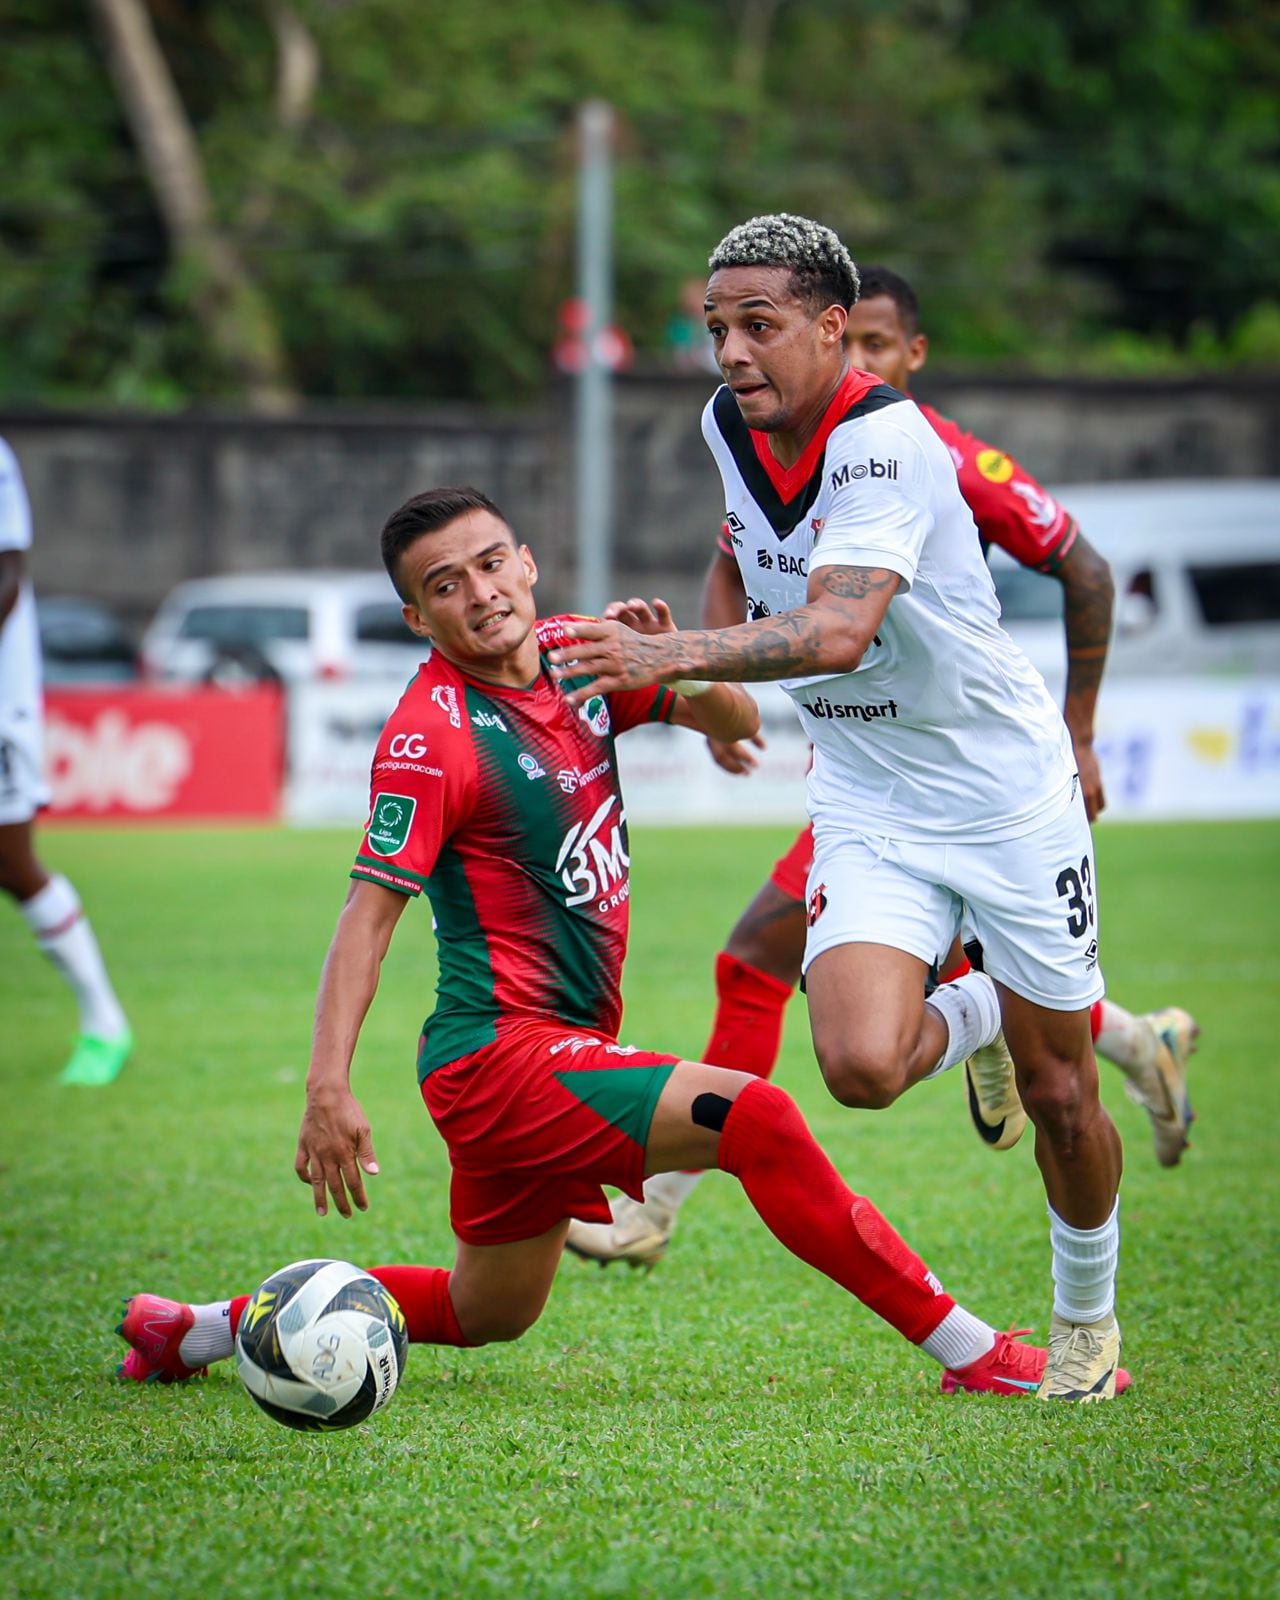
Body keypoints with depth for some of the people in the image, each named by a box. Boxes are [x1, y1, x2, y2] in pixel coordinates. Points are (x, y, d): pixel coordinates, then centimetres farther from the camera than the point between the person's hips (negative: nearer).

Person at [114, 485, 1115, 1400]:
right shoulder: (433, 737, -17)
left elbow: (735, 720, 12)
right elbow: (369, 913, -20)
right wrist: (329, 1089, -29)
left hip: (566, 1046, 9)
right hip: (500, 1052, -9)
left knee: (487, 1314, 23)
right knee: (757, 1117, -24)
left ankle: (198, 1329, 32)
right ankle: (970, 1352, -19)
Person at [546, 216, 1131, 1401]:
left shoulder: (886, 440, -26)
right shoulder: (729, 425, -3)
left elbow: (837, 631, -40)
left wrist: (668, 656, -50)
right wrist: (711, 683, 19)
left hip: (1006, 787, -5)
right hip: (868, 803, 5)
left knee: (1059, 1093, 4)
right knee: (861, 1064, -18)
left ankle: (1088, 1315, 31)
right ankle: (972, 1016, 18)